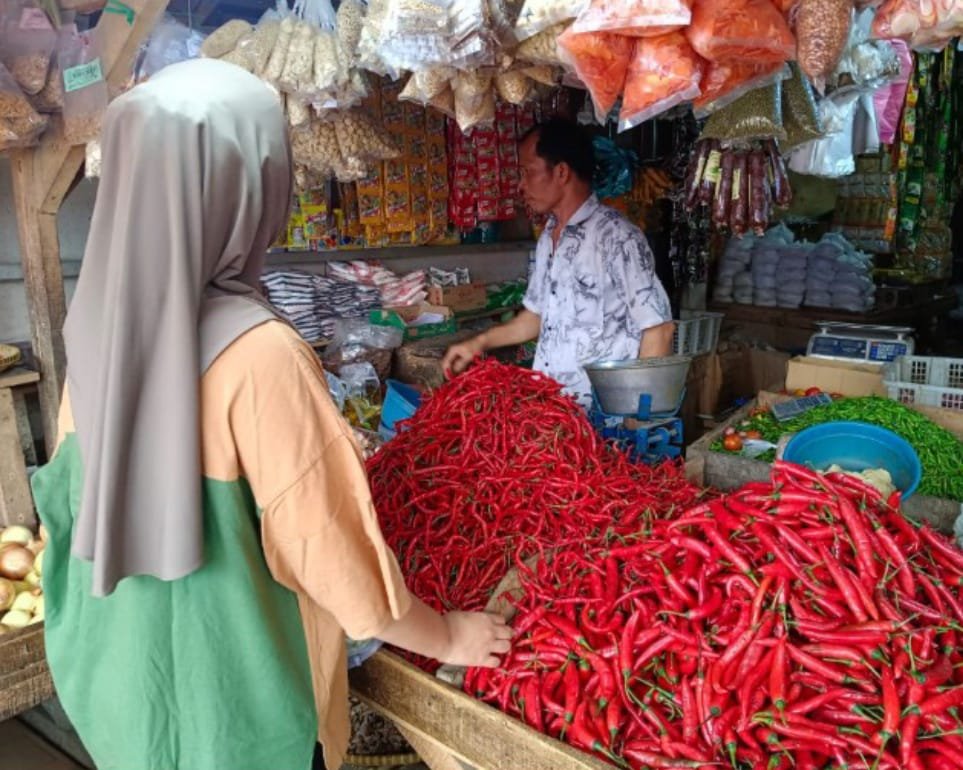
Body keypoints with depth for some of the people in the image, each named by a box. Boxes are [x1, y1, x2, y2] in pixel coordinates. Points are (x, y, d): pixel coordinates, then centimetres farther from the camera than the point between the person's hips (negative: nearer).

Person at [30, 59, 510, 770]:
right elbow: (334, 550, -24)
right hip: (231, 698, -5)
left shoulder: (101, 325, -9)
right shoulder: (259, 355, -30)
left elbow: (78, 494, 4)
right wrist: (446, 637, -8)